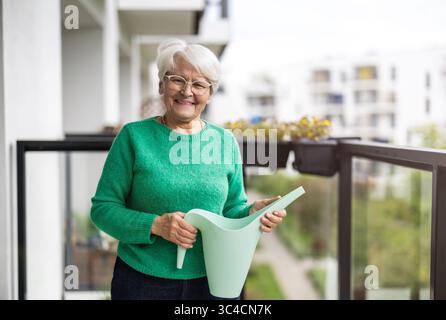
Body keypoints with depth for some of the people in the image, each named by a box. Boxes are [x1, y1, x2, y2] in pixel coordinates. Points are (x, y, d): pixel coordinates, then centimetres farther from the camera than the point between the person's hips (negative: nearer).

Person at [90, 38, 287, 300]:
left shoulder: (225, 141, 2)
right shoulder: (134, 136, -6)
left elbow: (232, 209, 9)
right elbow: (103, 207, -6)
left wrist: (253, 212, -13)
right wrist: (155, 225, -20)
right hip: (143, 281, -2)